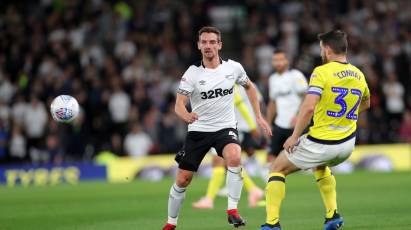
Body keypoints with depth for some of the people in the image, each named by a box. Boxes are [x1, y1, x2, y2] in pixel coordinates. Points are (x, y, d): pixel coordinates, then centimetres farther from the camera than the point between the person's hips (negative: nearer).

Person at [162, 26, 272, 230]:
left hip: (225, 128, 0)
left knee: (234, 158, -33)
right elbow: (179, 104, -16)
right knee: (182, 180, 1)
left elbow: (249, 87, 16)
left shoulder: (233, 68, -4)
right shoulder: (192, 73, -10)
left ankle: (232, 210, -22)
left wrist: (259, 116, 13)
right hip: (198, 130, 0)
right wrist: (186, 115, -39)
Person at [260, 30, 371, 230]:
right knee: (320, 166, 38)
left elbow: (308, 107, -23)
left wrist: (294, 136, -14)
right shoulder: (359, 75, 6)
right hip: (347, 144, 6)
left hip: (320, 144, -6)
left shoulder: (322, 72, -14)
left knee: (278, 169, 13)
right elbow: (365, 104, 26)